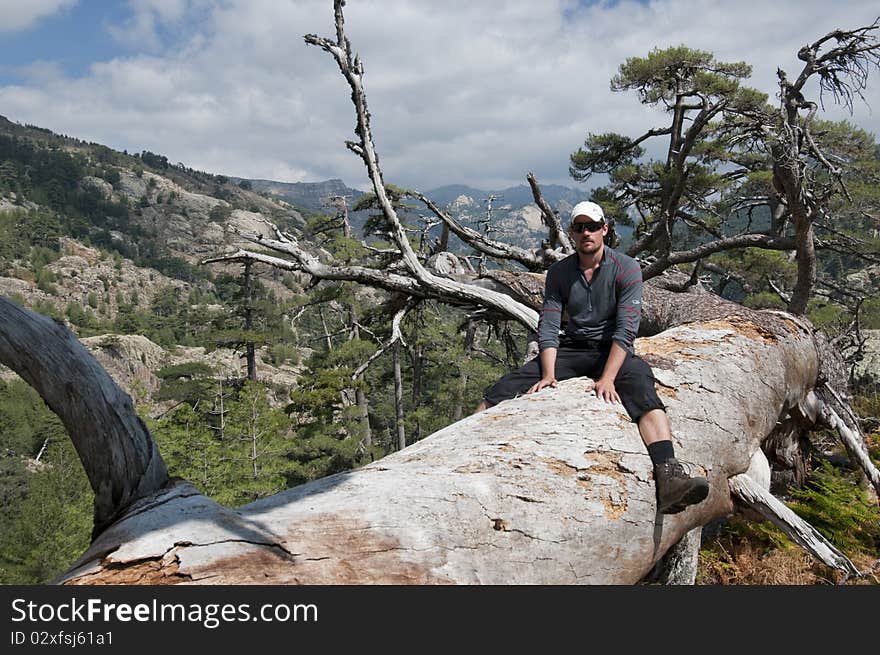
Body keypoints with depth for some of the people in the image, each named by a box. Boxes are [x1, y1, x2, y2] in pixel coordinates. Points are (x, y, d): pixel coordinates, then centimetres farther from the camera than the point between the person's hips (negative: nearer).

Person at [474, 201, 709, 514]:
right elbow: (548, 327, -2)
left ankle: (668, 479, -50)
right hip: (571, 348, 3)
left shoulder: (626, 268, -6)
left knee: (643, 392, -35)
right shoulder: (558, 272, 4)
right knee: (504, 388, -17)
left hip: (613, 350, -3)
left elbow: (626, 329, -15)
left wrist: (607, 379, -27)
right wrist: (548, 374, -19)